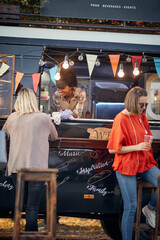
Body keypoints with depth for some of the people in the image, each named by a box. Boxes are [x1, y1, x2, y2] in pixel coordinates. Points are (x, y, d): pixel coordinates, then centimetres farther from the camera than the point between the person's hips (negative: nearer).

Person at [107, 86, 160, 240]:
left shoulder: (142, 117, 7)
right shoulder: (121, 120, -13)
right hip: (126, 166, -6)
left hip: (144, 163, 6)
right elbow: (113, 149, -13)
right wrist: (136, 147, -19)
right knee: (131, 207, -5)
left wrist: (147, 145, 2)